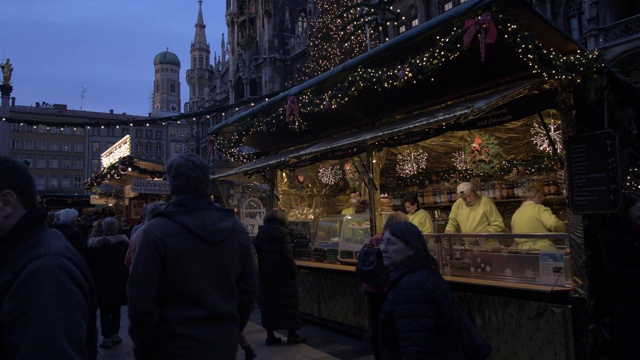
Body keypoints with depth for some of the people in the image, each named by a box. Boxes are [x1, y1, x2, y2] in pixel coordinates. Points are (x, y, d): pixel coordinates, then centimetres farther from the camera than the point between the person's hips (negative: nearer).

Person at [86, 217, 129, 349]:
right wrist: (127, 279, 6)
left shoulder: (95, 244, -6)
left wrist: (91, 282, 6)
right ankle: (114, 335, 18)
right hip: (119, 282, 2)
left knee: (104, 312, 6)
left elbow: (90, 266, -3)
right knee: (116, 309, 15)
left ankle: (107, 338, 6)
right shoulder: (123, 242, -4)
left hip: (101, 283, -1)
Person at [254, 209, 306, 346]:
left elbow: (257, 254, 10)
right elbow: (287, 256, -17)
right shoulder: (283, 233, -12)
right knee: (288, 303, 4)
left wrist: (261, 271, 15)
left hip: (265, 275, 5)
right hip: (283, 275, -5)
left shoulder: (260, 233, 8)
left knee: (268, 303, 10)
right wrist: (294, 271, -9)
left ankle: (270, 335, 12)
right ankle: (292, 335, 9)